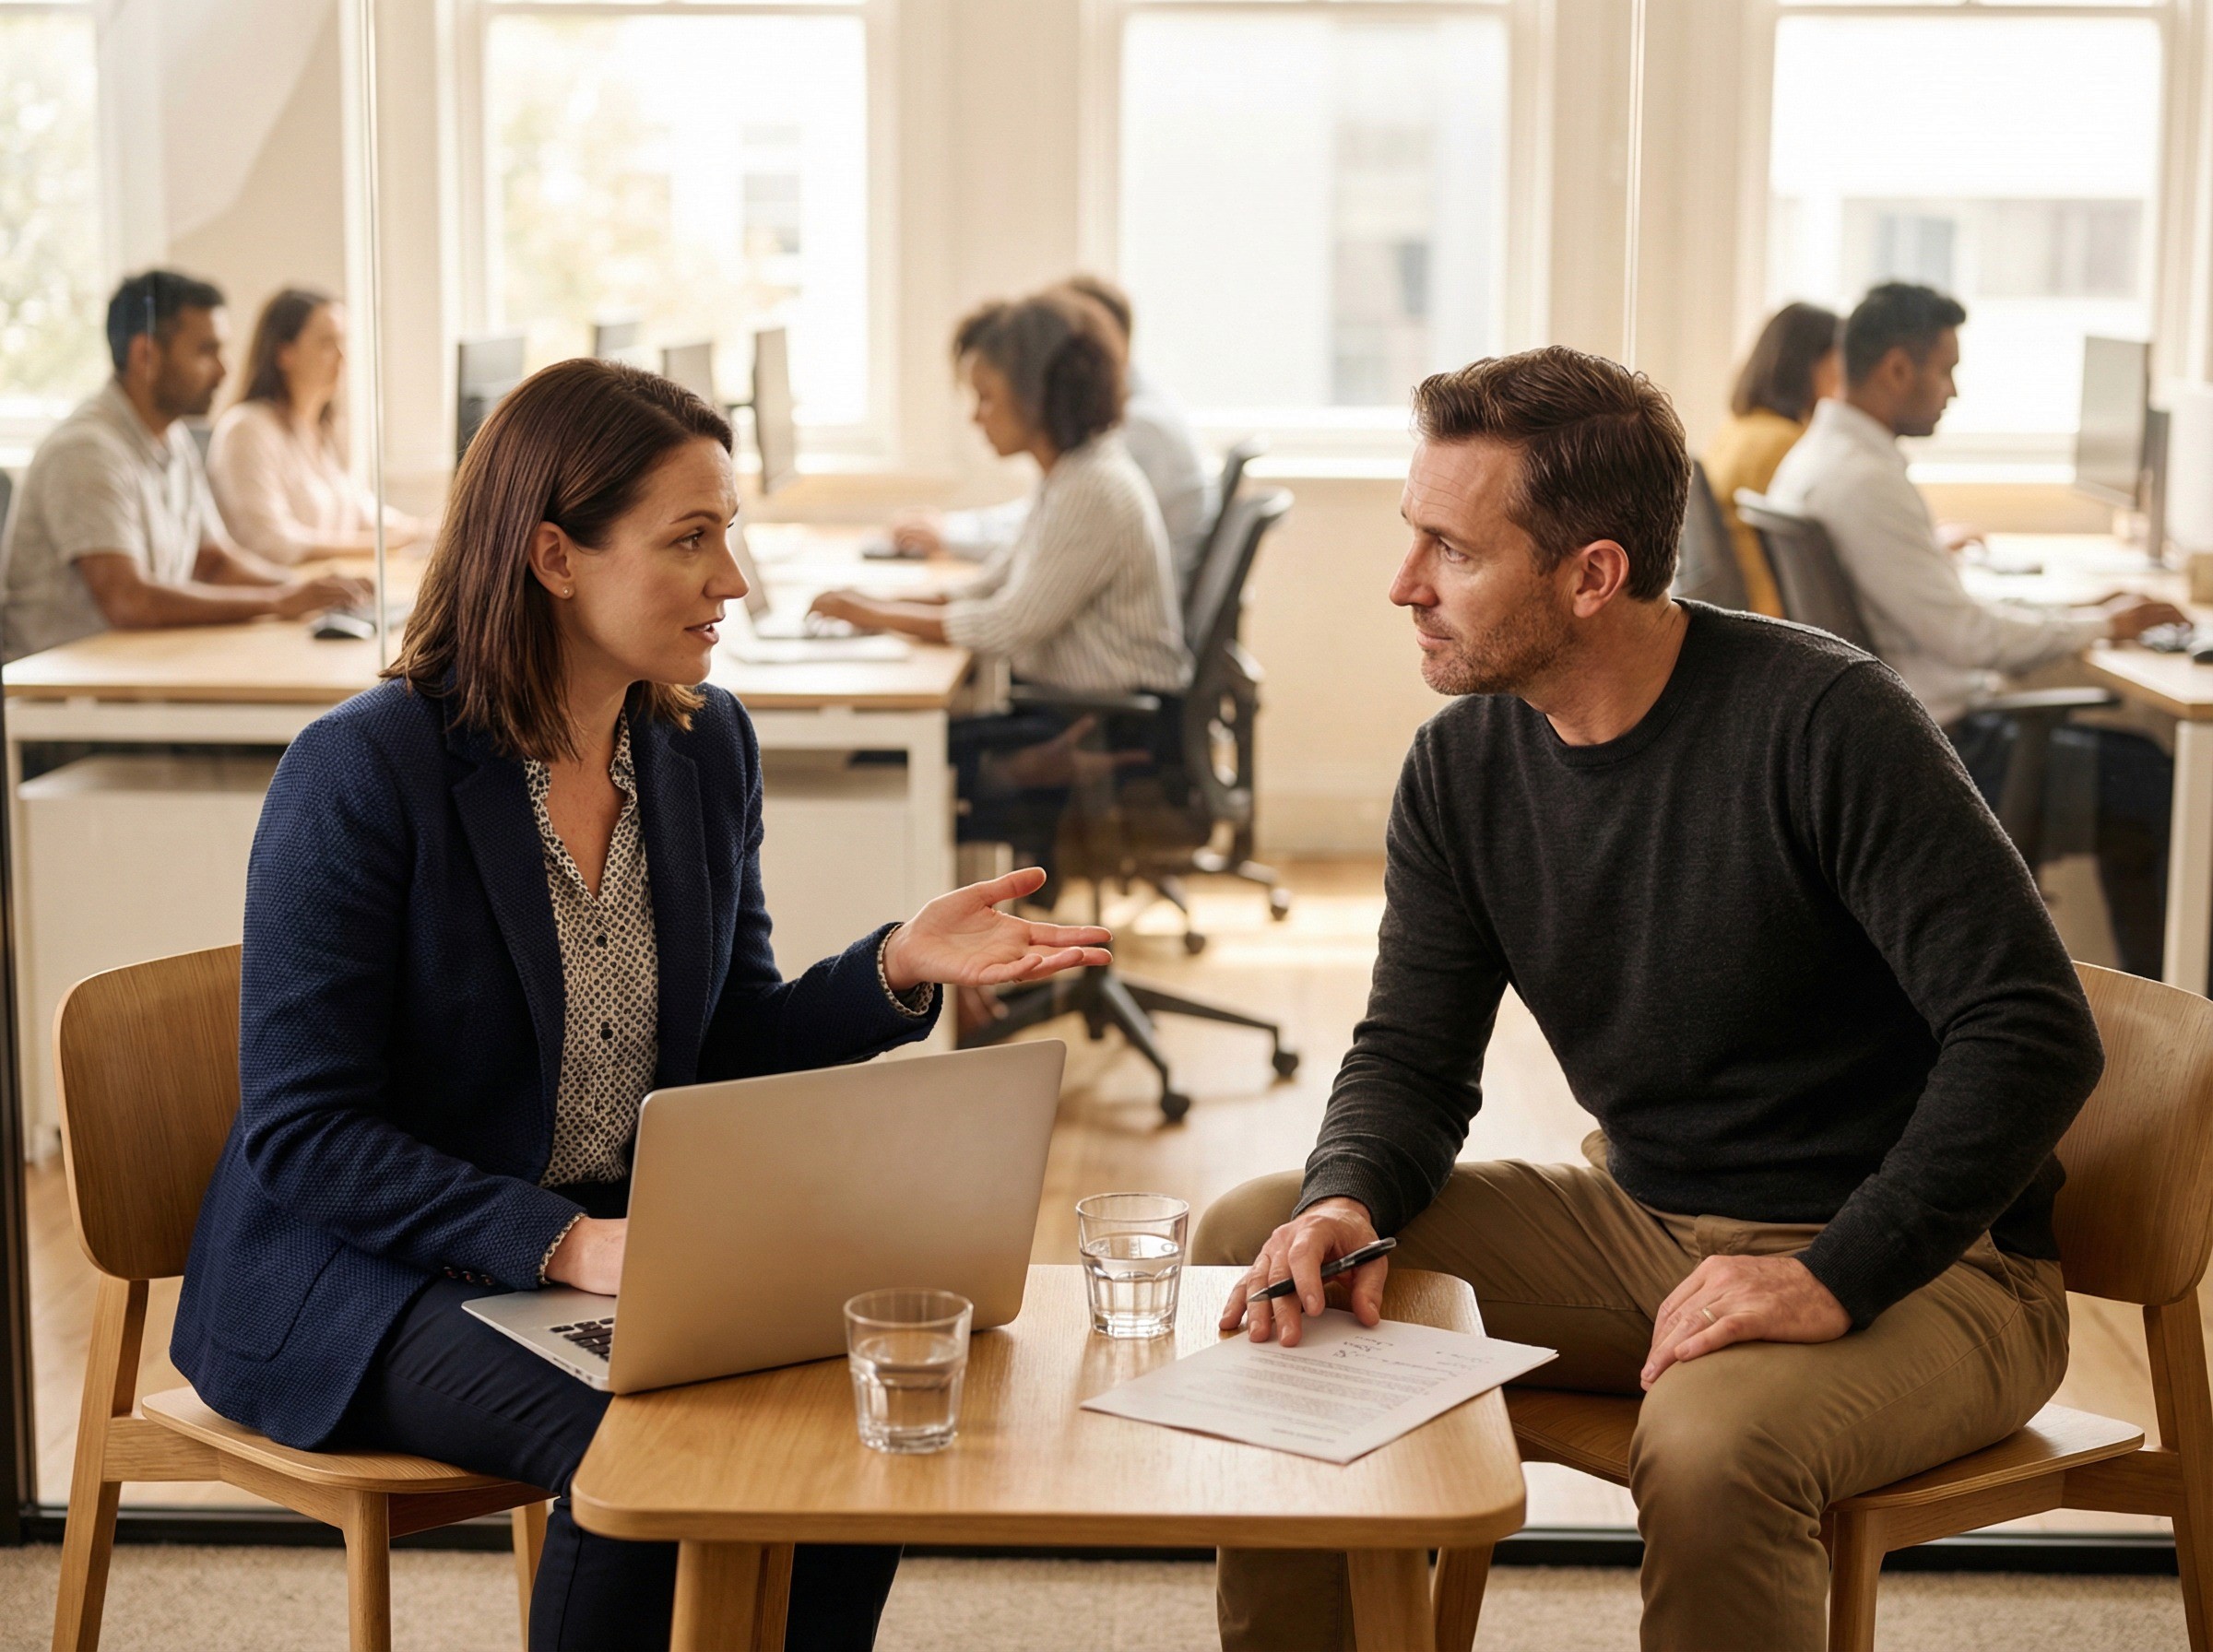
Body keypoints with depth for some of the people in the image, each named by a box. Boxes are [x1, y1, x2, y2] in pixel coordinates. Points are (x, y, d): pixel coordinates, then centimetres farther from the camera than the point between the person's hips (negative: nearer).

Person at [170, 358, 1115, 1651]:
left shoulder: (708, 744, 3)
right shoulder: (362, 770, -16)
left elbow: (731, 1050, 8)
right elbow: (301, 1135, -17)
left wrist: (899, 969, -11)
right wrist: (560, 1243, -27)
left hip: (619, 1242, 6)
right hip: (362, 1273, -6)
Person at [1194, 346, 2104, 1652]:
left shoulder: (1825, 722, -20)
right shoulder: (1461, 768, 0)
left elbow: (2034, 1033, -22)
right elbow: (1413, 1052, 6)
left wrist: (1837, 1279, -29)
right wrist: (1348, 1200, -17)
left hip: (1915, 1266, -6)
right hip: (1644, 1227, 7)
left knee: (1711, 1445, -38)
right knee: (1254, 1240, -4)